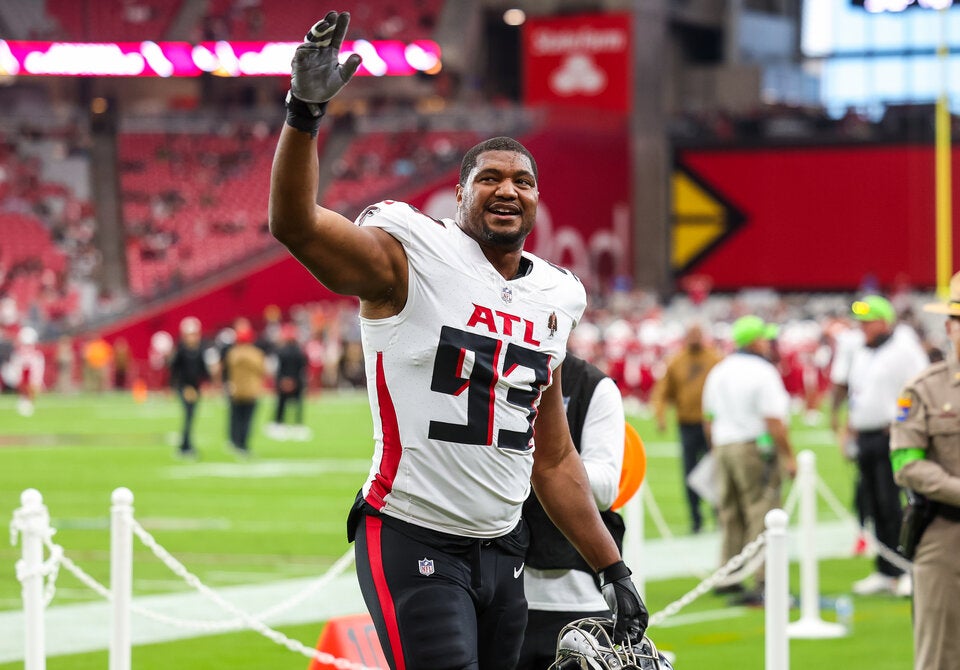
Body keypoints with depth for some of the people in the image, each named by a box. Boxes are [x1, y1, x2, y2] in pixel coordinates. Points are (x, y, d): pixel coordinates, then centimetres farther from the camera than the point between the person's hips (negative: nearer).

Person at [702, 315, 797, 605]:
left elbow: (708, 419, 17)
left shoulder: (718, 372, 12)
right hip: (756, 448, -7)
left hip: (724, 447, 7)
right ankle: (761, 583, -10)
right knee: (762, 515, -6)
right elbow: (774, 420, -16)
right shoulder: (762, 372, -11)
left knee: (730, 515, 14)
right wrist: (789, 456, -11)